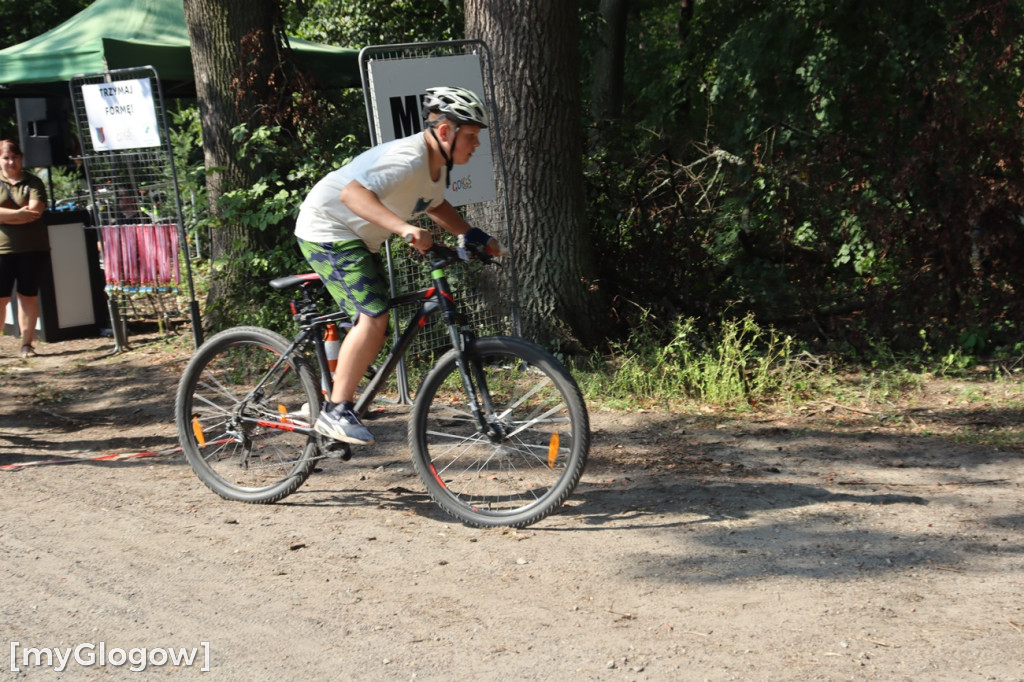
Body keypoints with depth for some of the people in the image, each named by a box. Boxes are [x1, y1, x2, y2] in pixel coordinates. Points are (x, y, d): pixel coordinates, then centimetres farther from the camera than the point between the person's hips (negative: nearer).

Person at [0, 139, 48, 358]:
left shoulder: (33, 182, 5)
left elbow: (35, 211, -10)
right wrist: (20, 213, -14)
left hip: (32, 247, 1)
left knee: (28, 296, 4)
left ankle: (27, 344, 10)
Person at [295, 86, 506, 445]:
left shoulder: (437, 165, 2)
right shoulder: (408, 160, -28)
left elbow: (436, 206, 21)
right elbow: (354, 194, -41)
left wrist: (474, 236, 8)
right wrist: (404, 229, -51)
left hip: (358, 239, 10)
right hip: (328, 231, -10)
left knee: (374, 327, 11)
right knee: (373, 317, -22)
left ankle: (332, 405, 22)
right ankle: (336, 411, -16)